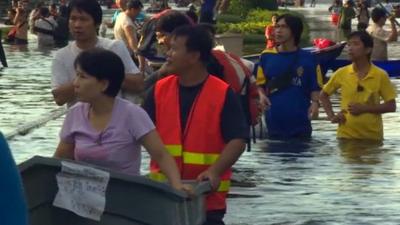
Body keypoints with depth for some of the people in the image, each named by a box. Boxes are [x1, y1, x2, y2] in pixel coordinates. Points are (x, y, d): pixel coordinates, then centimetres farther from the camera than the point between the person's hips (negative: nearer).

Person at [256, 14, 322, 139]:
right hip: (274, 120, 1)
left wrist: (315, 102, -16)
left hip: (300, 121, -1)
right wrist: (262, 96, -8)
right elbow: (261, 83, 12)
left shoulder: (308, 58, -1)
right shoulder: (266, 56, 4)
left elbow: (315, 87, 3)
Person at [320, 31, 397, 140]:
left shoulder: (380, 75, -5)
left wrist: (365, 108, -14)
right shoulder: (341, 73, 1)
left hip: (373, 136, -1)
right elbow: (324, 95, 16)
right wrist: (331, 116, 3)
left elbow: (391, 106, -3)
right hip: (346, 135, 1)